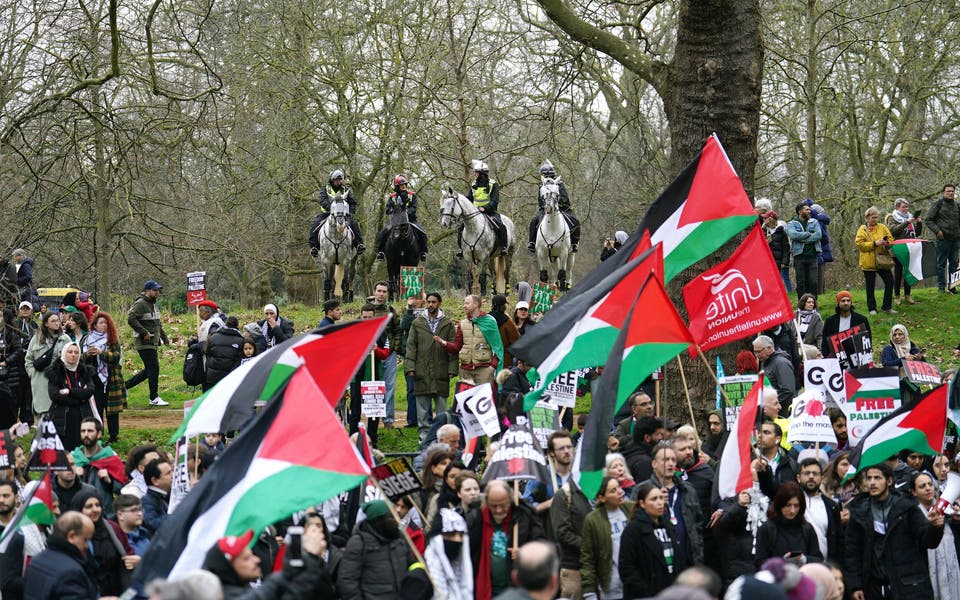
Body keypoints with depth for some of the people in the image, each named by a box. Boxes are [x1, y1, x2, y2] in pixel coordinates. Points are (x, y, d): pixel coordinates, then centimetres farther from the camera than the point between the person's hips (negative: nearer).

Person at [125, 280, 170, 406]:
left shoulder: (153, 304, 18)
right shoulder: (140, 304, -13)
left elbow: (158, 324, 26)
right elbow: (131, 319, -24)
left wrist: (164, 337, 17)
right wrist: (144, 333, -22)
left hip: (153, 342, 10)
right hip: (145, 343, -10)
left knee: (149, 370, 13)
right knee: (153, 368, -8)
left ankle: (125, 385, 23)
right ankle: (154, 398, -2)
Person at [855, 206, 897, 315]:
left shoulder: (882, 227, 9)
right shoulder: (863, 229, -2)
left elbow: (891, 240, 11)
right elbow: (859, 244, -12)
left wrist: (887, 243, -12)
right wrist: (874, 244, -19)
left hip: (883, 260, 3)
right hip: (869, 263, -3)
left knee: (889, 281, -3)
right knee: (870, 286, 5)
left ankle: (887, 307, 7)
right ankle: (872, 309, 15)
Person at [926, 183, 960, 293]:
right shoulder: (938, 204, -1)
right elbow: (929, 220, -3)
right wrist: (937, 231, -13)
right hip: (943, 238, -5)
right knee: (941, 263, -2)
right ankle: (941, 287, 3)